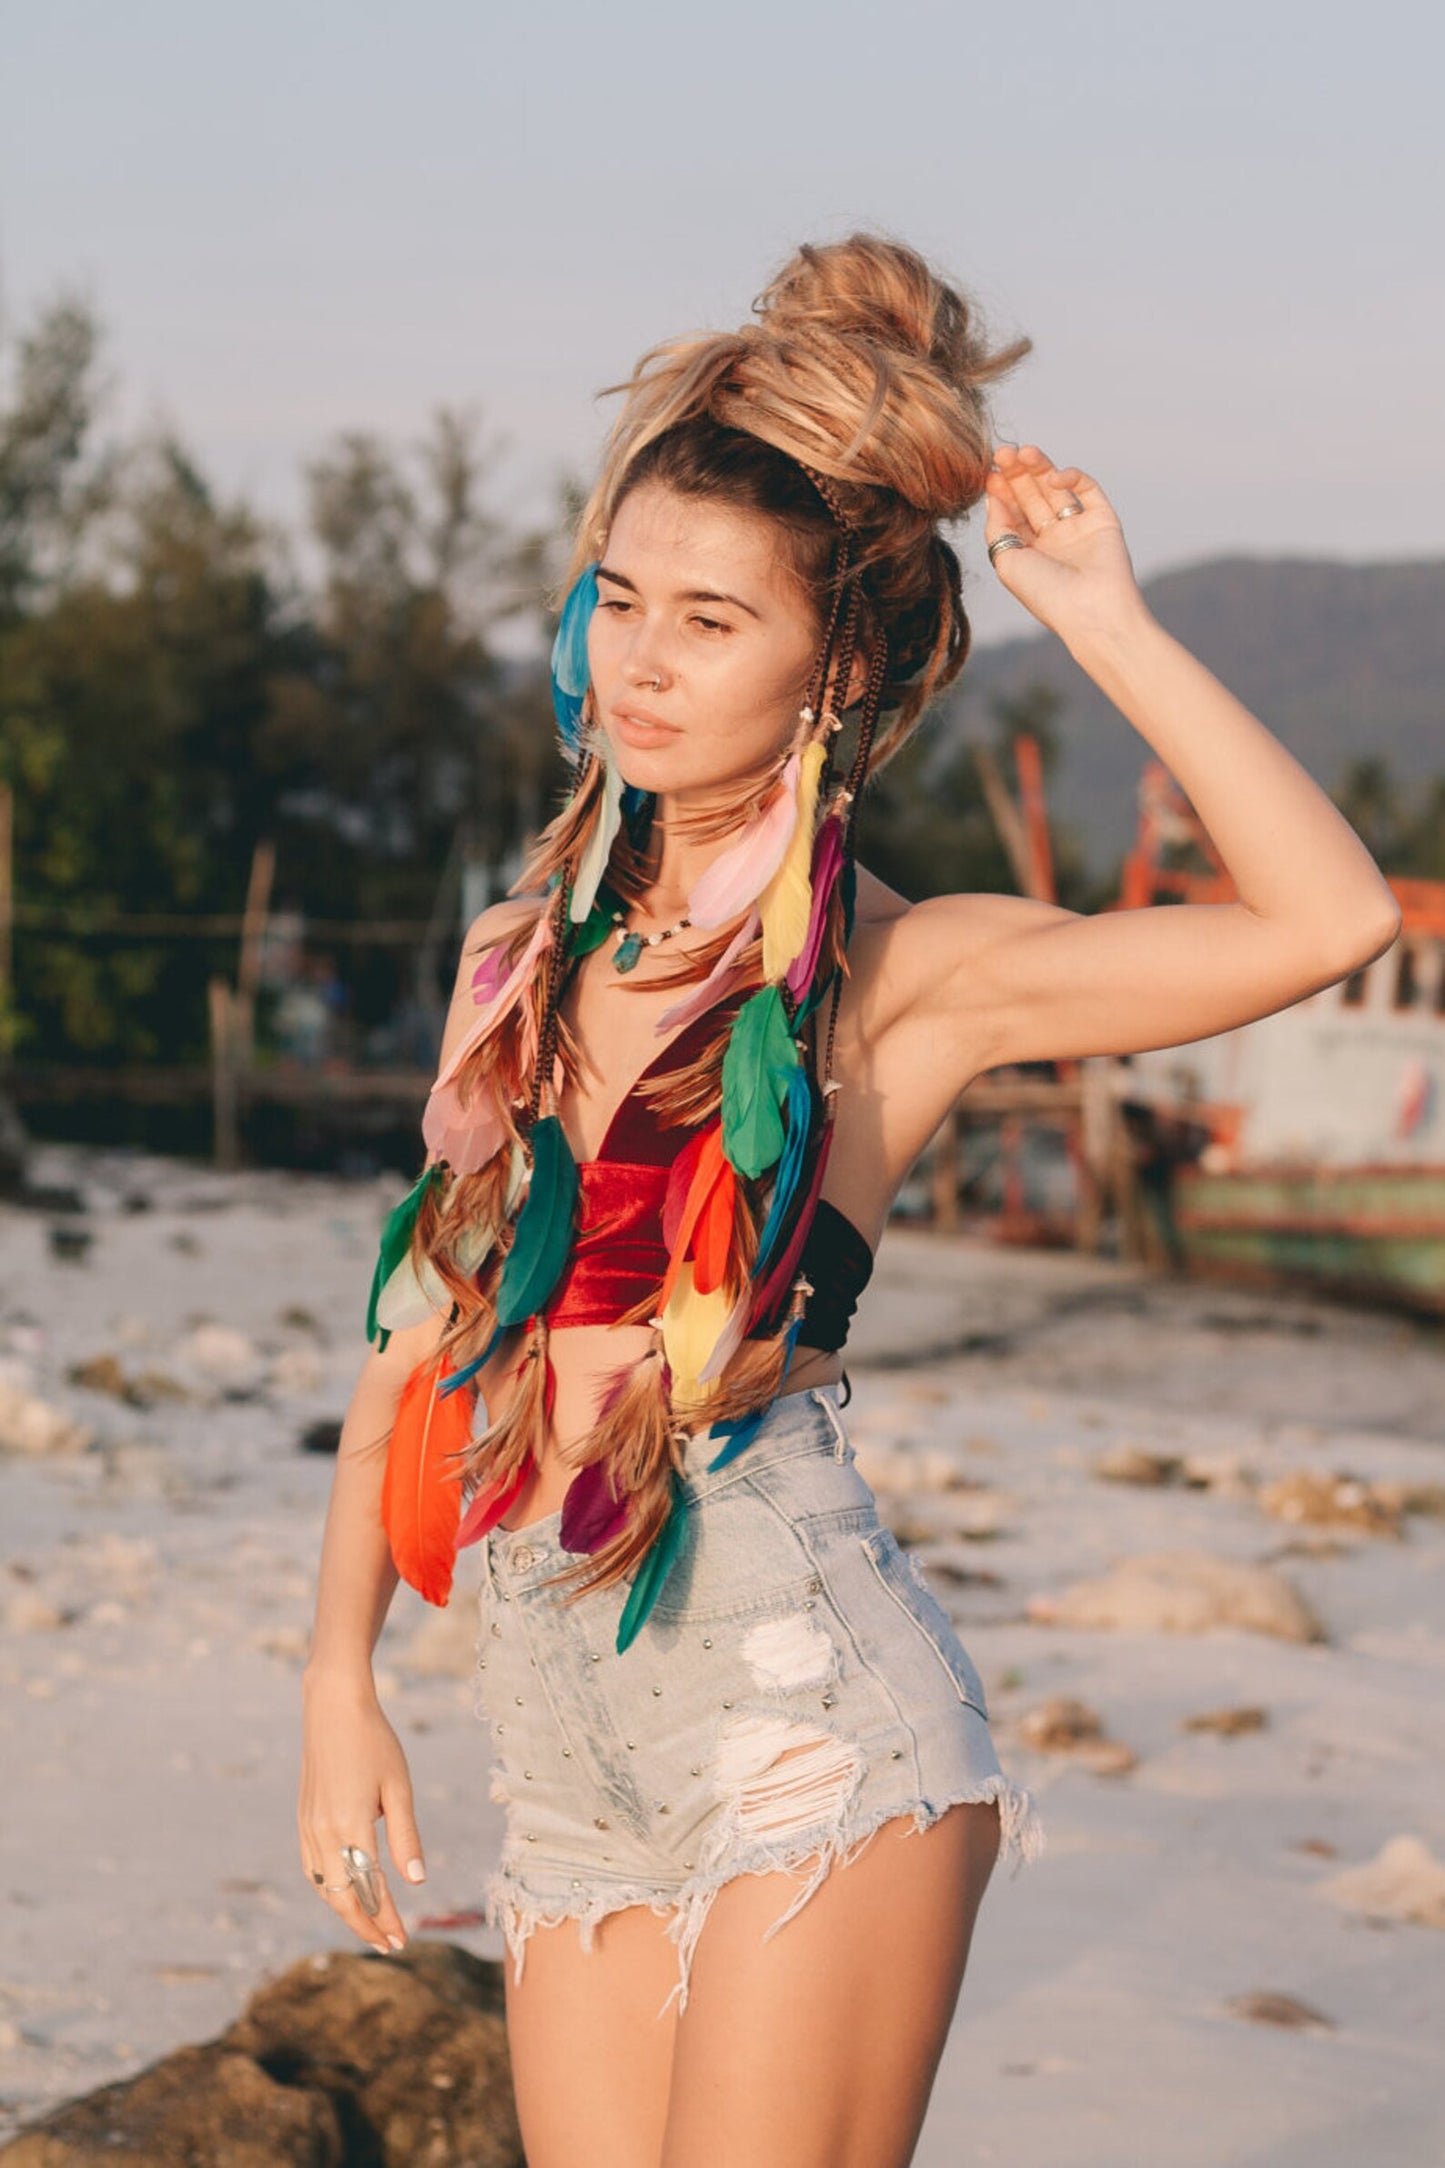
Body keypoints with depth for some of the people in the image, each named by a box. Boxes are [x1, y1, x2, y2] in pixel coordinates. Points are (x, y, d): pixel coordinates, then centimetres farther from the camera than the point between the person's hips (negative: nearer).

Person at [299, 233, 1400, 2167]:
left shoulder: (897, 974, -3)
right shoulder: (534, 955, 13)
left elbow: (1328, 918, -17)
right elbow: (421, 1340, 18)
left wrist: (1101, 621, -11)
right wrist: (340, 1676, 12)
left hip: (813, 1736, -5)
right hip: (575, 1779, 6)